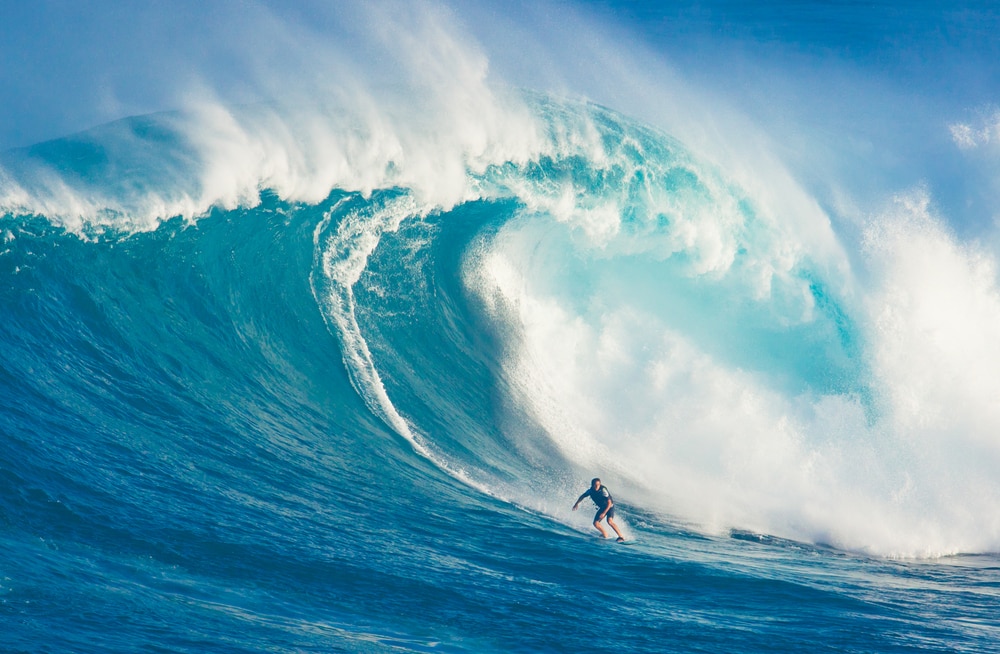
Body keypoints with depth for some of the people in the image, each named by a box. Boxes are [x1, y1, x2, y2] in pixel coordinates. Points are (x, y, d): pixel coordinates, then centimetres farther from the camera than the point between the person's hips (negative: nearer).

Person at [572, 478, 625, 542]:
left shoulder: (603, 490, -28)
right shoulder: (591, 491, -10)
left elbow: (609, 503, -29)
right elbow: (583, 496, 11)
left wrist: (604, 513, -32)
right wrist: (577, 504, 10)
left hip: (609, 507, -6)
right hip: (602, 508, 6)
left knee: (609, 521, -29)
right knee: (596, 523, -5)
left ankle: (621, 537, -26)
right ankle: (605, 535, 18)